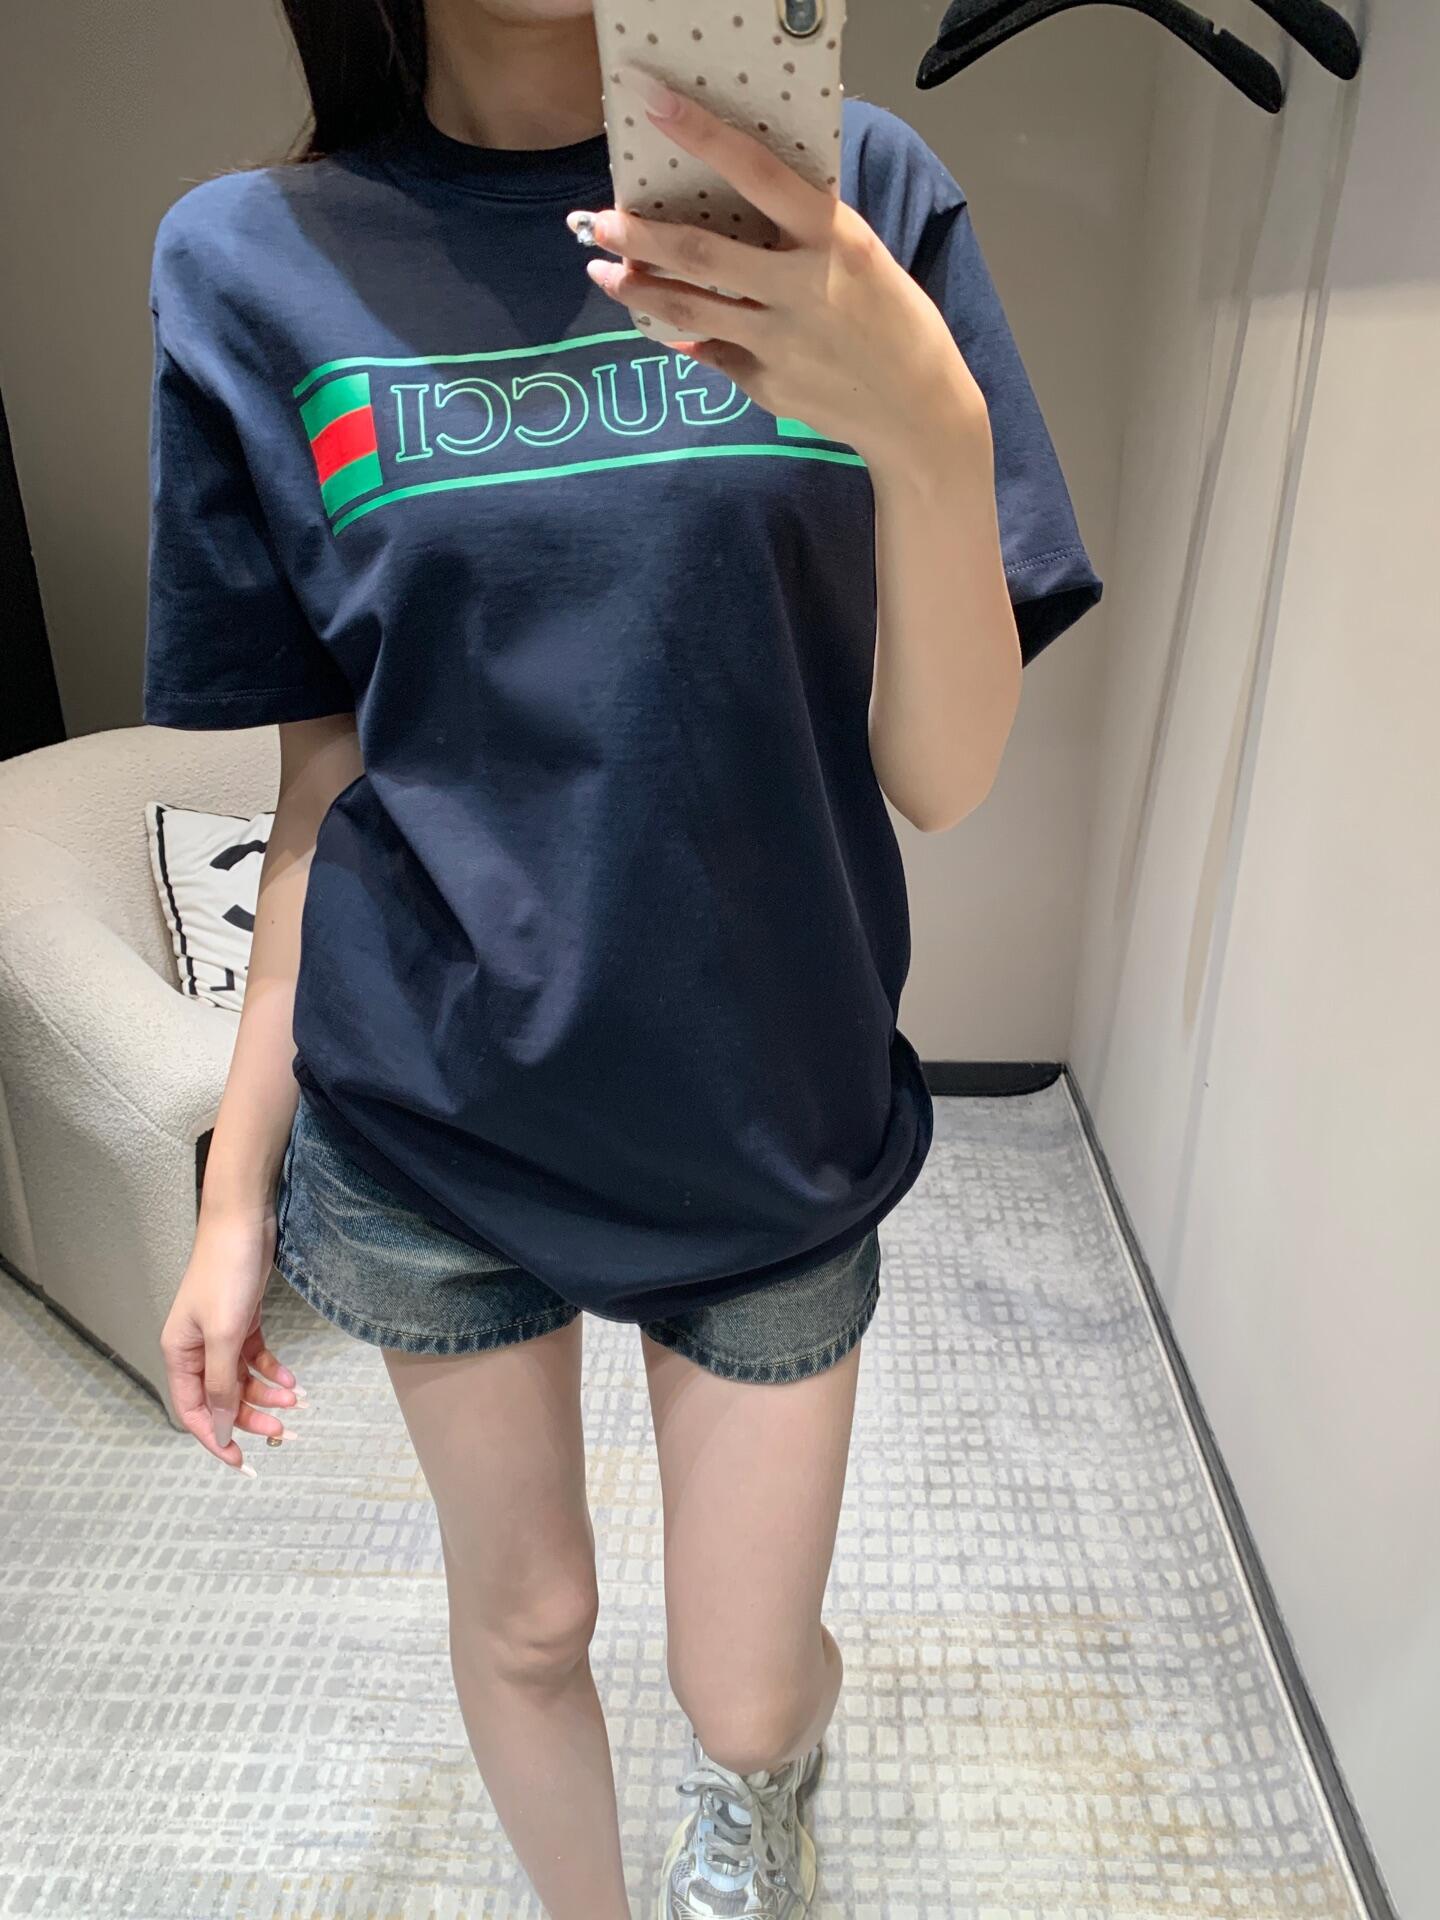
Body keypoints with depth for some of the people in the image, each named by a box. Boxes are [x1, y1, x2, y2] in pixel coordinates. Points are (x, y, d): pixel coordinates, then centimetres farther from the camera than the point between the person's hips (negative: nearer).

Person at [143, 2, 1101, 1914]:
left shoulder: (854, 198, -4)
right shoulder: (255, 262, -1)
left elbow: (940, 777, -10)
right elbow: (323, 787, 1)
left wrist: (931, 427, -28)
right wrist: (237, 1195, 4)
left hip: (769, 1117, 0)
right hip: (428, 1125, 1)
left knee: (743, 1694, 16)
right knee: (523, 1623, 20)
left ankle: (783, 1746, 56)